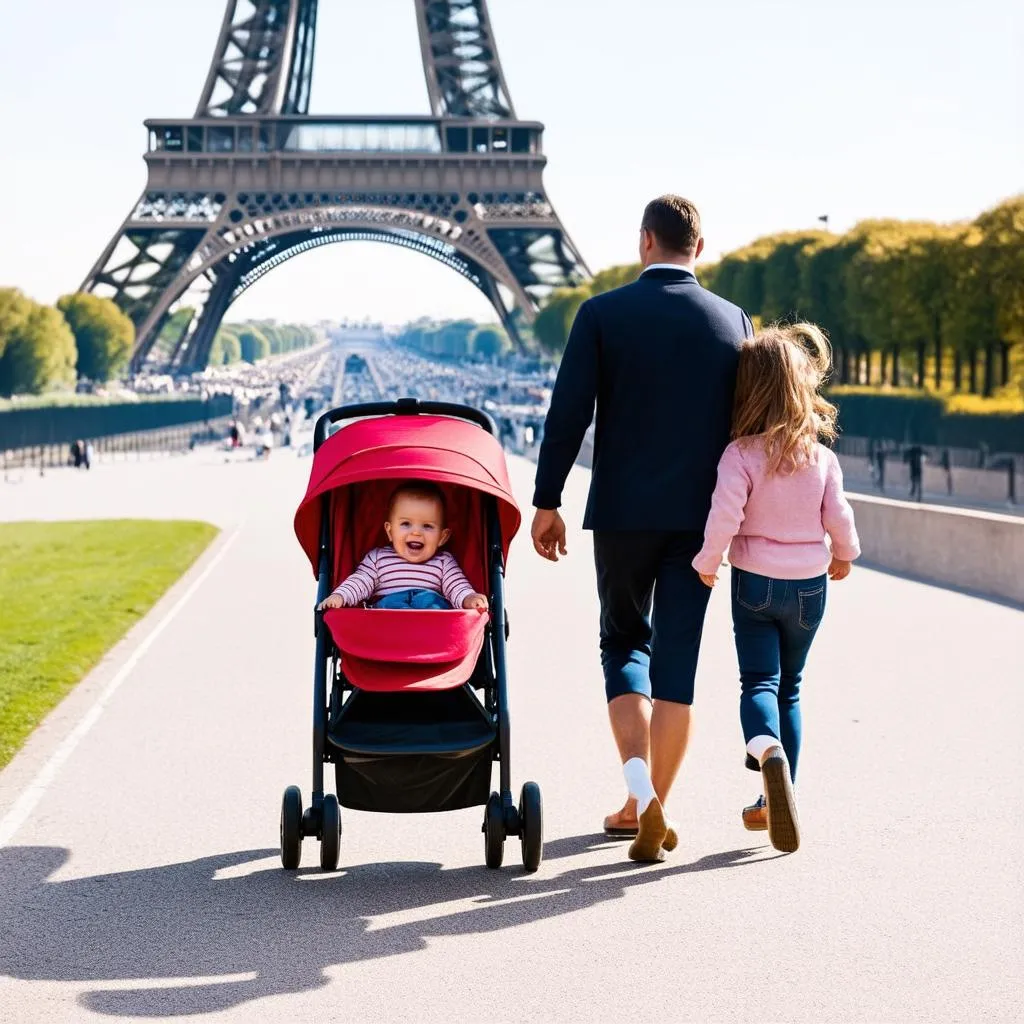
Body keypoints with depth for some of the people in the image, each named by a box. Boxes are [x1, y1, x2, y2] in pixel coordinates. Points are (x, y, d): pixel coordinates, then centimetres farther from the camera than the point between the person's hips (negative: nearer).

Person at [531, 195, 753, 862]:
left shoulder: (603, 314, -4)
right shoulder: (733, 321, 2)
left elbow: (568, 414, -7)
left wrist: (547, 502, 0)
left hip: (622, 512, -1)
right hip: (700, 514, 1)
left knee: (624, 644, 15)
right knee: (677, 658, 6)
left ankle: (638, 786, -3)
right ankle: (654, 809, 7)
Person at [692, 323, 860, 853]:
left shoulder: (740, 455, -14)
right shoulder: (821, 457, -3)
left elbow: (724, 517, -21)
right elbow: (838, 517, 1)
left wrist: (707, 563, -4)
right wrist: (843, 555, 21)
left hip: (755, 582, -3)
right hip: (809, 583, 3)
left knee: (759, 681, -2)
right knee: (789, 687, 14)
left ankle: (768, 752, -36)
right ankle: (776, 801, 14)